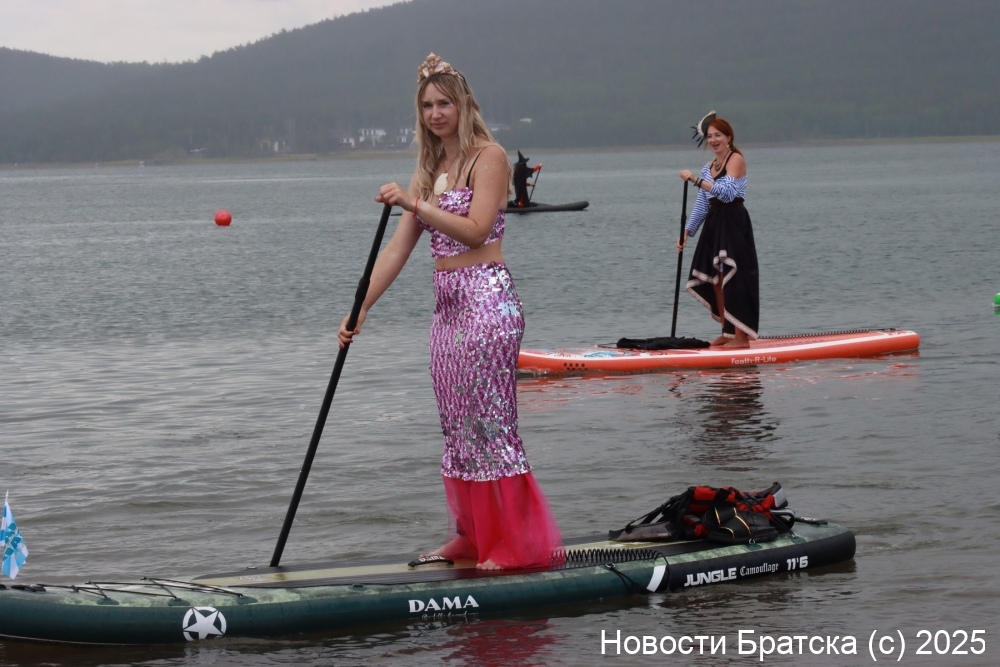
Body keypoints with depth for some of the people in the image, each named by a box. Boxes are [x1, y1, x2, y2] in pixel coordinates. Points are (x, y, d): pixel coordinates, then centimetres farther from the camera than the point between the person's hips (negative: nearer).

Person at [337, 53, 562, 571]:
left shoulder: (489, 157, -6)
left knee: (489, 421, -9)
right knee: (456, 424, 10)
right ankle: (471, 537, 17)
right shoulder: (429, 169, 15)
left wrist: (413, 203, -26)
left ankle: (519, 544, -5)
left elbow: (476, 230, -19)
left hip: (487, 298, -8)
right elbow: (397, 249, 12)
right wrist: (359, 311, 6)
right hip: (447, 304, 8)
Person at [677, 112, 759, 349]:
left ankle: (741, 336, -8)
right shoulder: (708, 168, 16)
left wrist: (697, 180, -26)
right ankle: (728, 333, 17)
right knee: (716, 281, 8)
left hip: (733, 223, -8)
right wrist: (687, 232, 5)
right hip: (714, 224, 8)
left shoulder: (736, 160, -7)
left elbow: (728, 192, -21)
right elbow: (701, 205, 14)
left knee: (733, 280, -10)